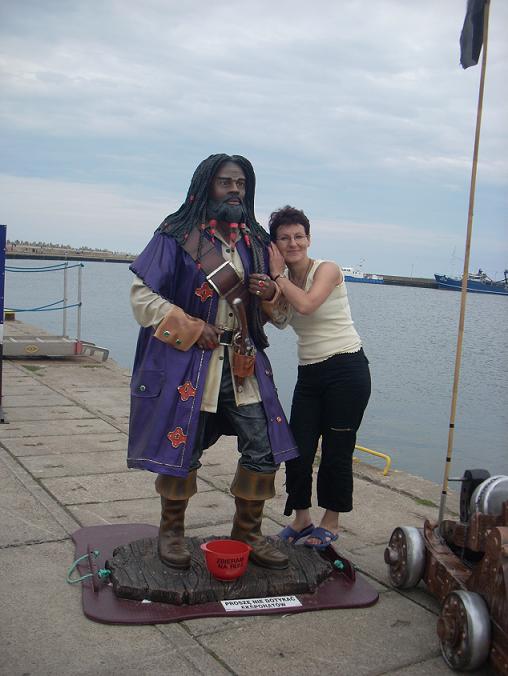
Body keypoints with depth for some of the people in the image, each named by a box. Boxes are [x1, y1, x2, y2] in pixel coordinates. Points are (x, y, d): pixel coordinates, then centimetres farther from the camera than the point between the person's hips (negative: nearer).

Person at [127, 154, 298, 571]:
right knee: (181, 446, 3)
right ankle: (172, 532, 26)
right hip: (186, 360, -4)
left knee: (263, 447, 1)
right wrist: (192, 329, -13)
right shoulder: (177, 236, -3)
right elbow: (143, 295, -7)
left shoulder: (255, 242, 13)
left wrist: (270, 293, -2)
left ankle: (247, 532, 20)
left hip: (242, 361, 5)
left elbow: (270, 307, 23)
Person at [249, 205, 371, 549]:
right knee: (298, 449, 3)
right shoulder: (284, 283, 9)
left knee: (337, 450, 2)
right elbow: (281, 320, -8)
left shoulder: (327, 270, -8)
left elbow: (305, 304, -26)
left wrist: (278, 276, -13)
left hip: (347, 370, -6)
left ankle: (330, 522, 19)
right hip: (309, 374, 6)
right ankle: (301, 519, 20)